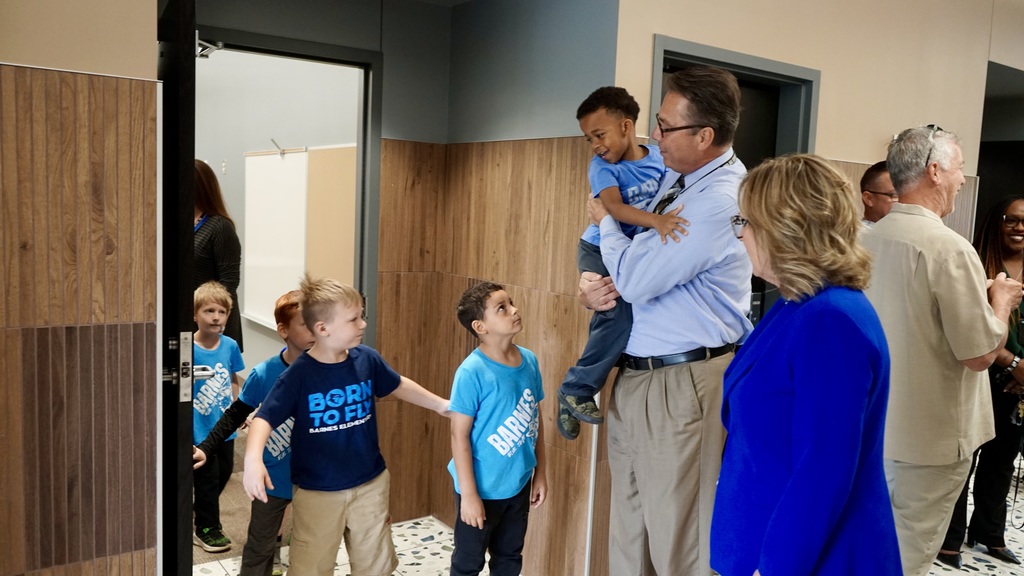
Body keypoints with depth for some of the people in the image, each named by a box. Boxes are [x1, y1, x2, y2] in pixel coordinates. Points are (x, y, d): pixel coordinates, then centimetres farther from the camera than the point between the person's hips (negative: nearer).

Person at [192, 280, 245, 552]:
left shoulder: (230, 346, -4)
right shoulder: (188, 348, -18)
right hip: (200, 429, -5)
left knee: (224, 473, 20)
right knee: (207, 479, 7)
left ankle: (201, 509, 47)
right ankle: (206, 529, 28)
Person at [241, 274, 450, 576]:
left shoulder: (367, 359, -7)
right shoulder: (299, 374, -19)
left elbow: (398, 385, 11)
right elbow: (265, 418, -23)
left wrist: (441, 404, 17)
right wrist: (253, 458, -42)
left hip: (370, 484, 4)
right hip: (317, 492, -3)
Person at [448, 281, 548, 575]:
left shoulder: (529, 360, -3)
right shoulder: (472, 372, -22)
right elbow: (459, 435, -18)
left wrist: (540, 472, 10)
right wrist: (468, 493, -17)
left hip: (519, 483, 6)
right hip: (483, 487, -5)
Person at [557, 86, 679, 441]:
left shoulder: (659, 158, -3)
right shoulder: (602, 166, -13)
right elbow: (614, 207, -30)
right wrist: (655, 221, -45)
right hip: (600, 251, -4)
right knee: (622, 312, -24)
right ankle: (576, 389, -11)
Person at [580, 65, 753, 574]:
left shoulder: (721, 201, -19)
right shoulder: (675, 174, 9)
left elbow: (635, 279, -20)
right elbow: (640, 264, 20)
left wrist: (605, 220, -3)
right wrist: (592, 283, -1)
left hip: (683, 383, -9)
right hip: (635, 374, 9)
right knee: (629, 531, 19)